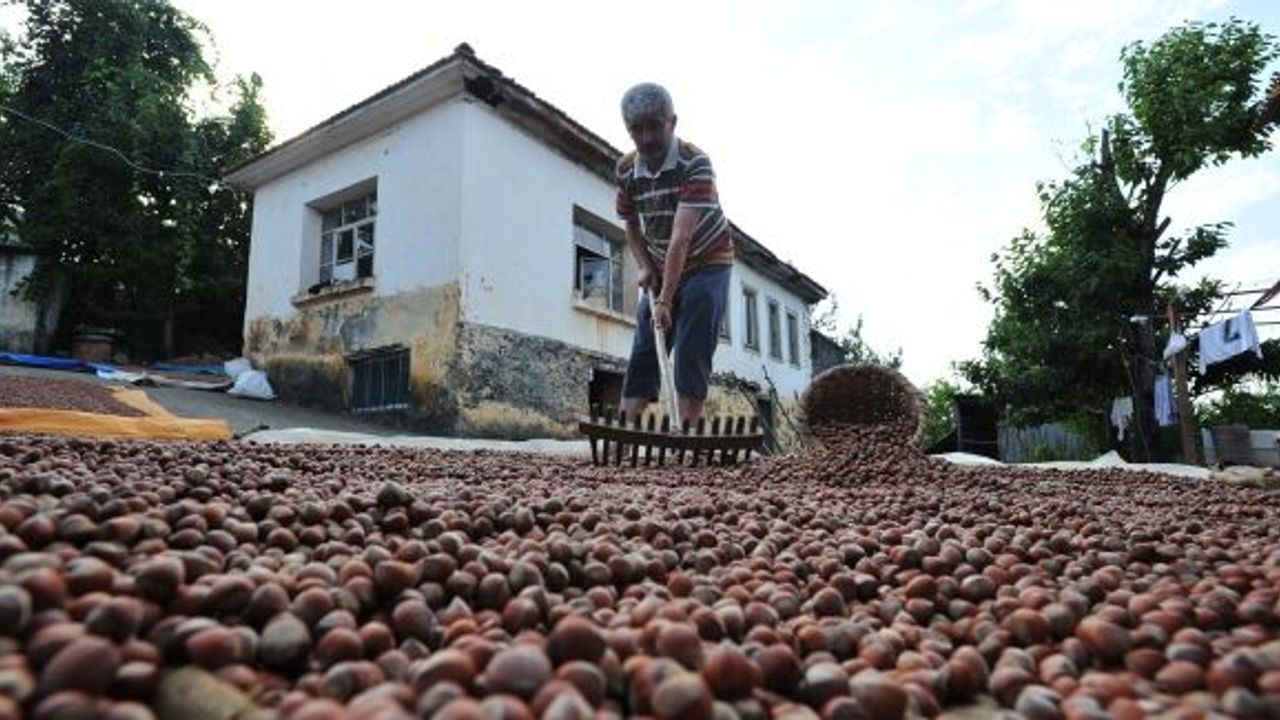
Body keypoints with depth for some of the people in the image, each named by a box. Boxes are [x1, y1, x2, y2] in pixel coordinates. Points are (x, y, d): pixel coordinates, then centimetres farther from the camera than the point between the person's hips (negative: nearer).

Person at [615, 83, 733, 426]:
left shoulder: (695, 163, -25)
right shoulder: (626, 170, -6)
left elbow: (682, 237, -34)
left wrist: (666, 301, -40)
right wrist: (645, 266, -8)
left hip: (707, 265, -5)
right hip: (662, 271, 6)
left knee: (691, 358, -14)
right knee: (642, 355, 1)